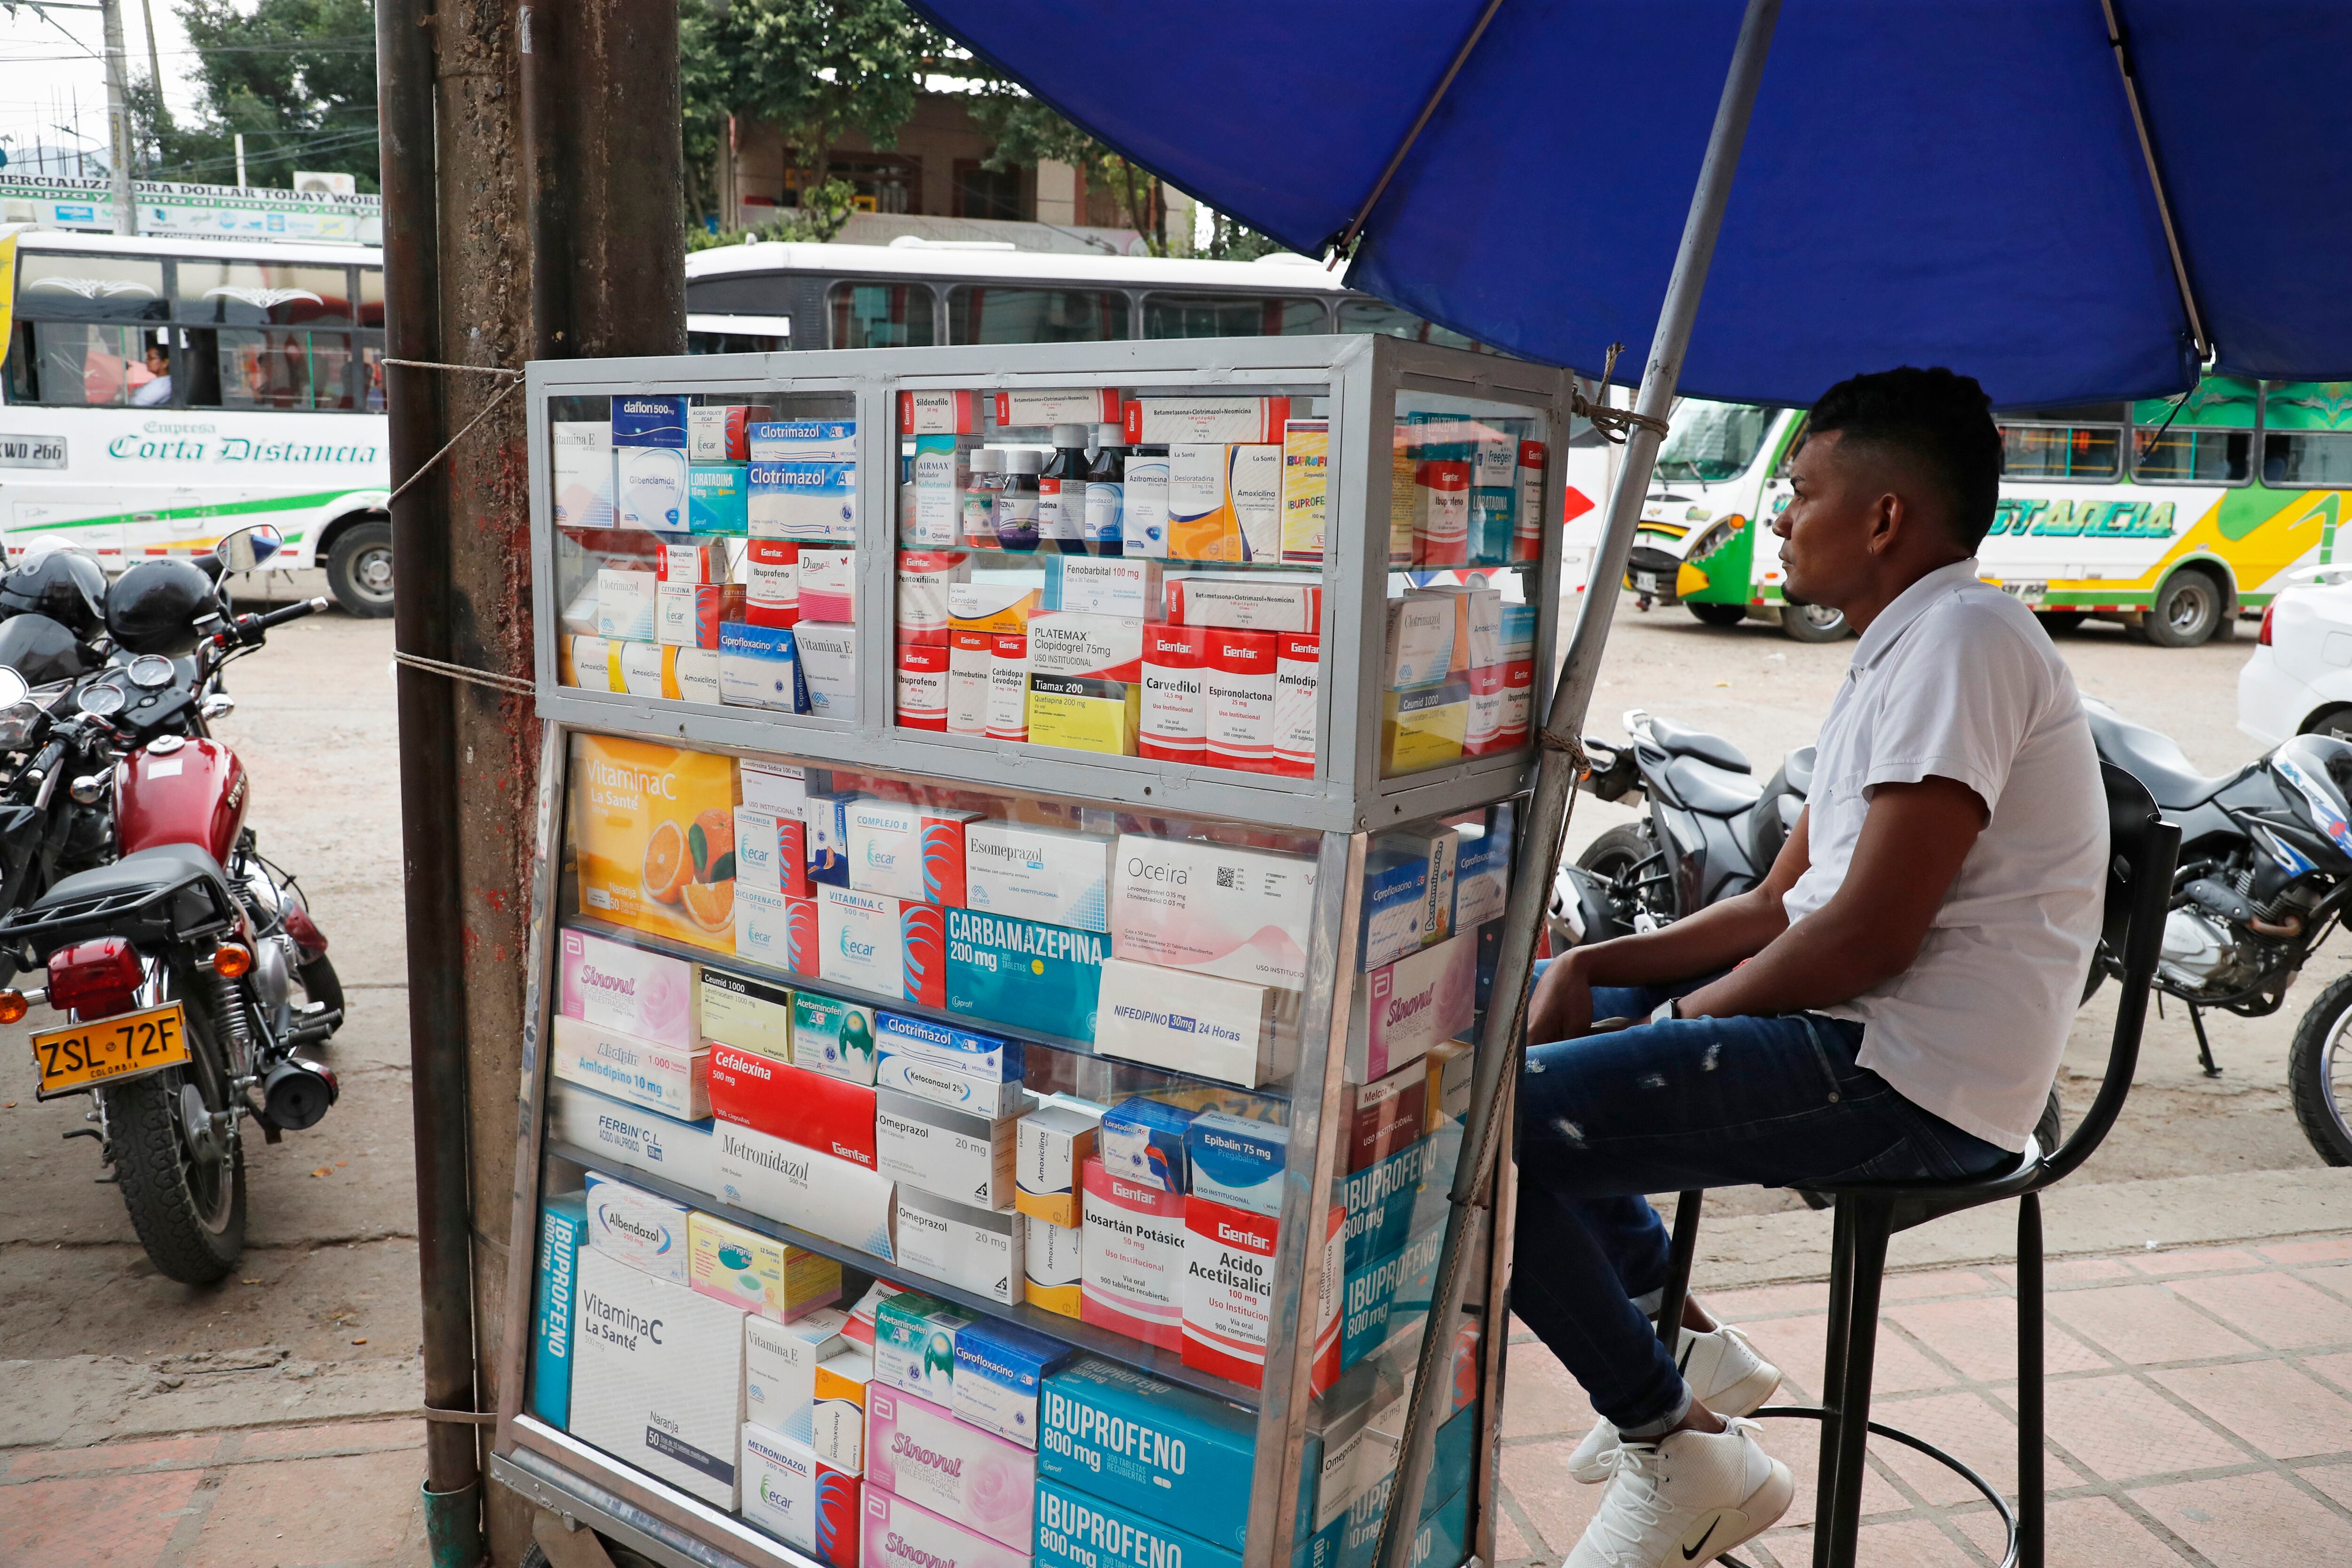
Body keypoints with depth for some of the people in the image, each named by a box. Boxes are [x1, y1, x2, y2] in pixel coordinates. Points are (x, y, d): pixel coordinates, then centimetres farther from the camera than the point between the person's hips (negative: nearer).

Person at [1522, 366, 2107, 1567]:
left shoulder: (1961, 638, -14)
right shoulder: (1898, 652, 19)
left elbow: (1869, 937, -22)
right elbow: (1775, 909, 17)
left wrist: (1672, 1020, -9)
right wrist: (1591, 967, 4)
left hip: (1909, 1083, -11)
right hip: (1858, 1034, 11)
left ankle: (1680, 1450, -2)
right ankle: (1686, 1349, 21)